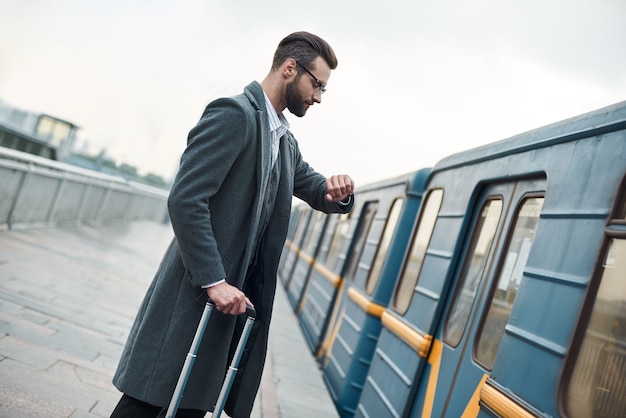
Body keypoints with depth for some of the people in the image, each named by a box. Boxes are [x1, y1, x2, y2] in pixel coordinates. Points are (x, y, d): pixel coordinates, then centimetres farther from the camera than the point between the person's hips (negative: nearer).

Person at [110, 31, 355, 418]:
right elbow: (185, 200, -19)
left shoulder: (286, 142, 17)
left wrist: (337, 191, 1)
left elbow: (318, 191, 26)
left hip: (232, 297, 8)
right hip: (194, 295, -8)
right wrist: (214, 281, -23)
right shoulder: (234, 114, -12)